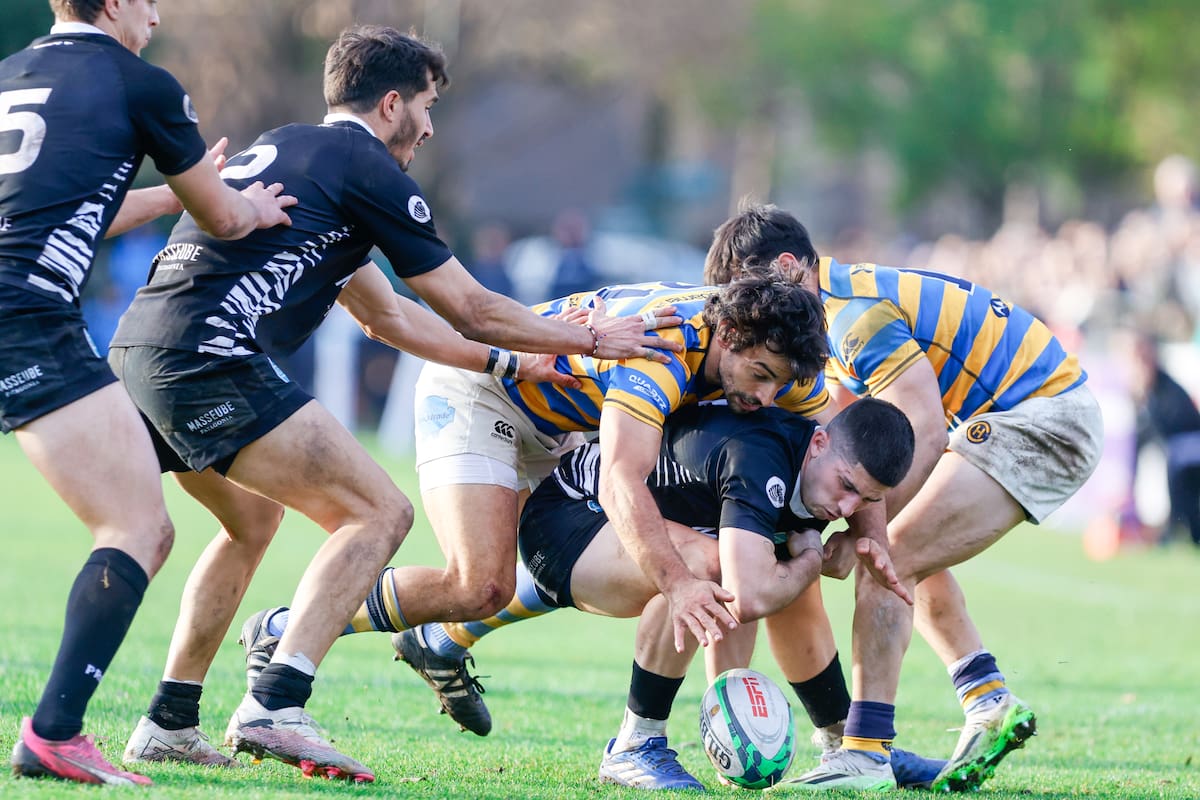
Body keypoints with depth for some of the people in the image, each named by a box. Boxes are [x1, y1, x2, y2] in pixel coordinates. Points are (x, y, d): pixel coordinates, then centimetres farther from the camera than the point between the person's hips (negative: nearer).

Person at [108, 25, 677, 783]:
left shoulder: (278, 149, 27)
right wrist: (592, 339, 18)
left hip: (137, 350, 9)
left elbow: (384, 314, 34)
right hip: (210, 359, -9)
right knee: (379, 513, -3)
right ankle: (275, 707, -15)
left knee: (252, 519, 31)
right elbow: (470, 308, 5)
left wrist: (506, 361, 35)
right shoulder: (367, 169, 0)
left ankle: (169, 723, 26)